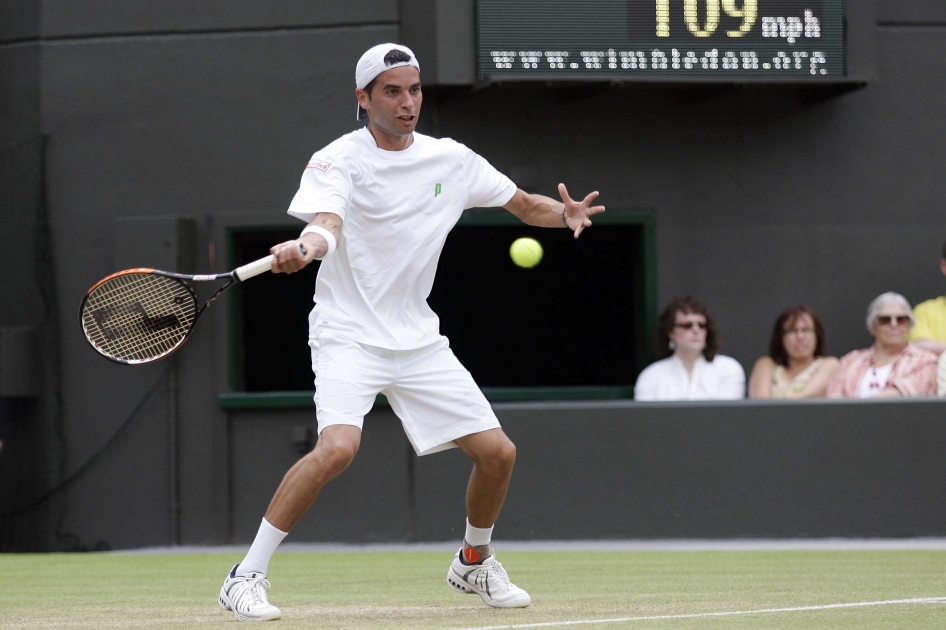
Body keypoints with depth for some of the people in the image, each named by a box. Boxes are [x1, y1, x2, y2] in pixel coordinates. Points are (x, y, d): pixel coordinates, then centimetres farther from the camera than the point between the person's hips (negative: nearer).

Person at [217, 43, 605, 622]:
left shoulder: (452, 159, 5)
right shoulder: (338, 161, -11)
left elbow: (526, 205, 14)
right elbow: (327, 223, -30)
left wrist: (565, 215, -9)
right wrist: (306, 247, -54)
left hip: (419, 339, 6)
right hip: (348, 334, -5)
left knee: (497, 451, 1)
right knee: (337, 448, -29)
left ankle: (474, 562, 29)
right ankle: (247, 577, -20)